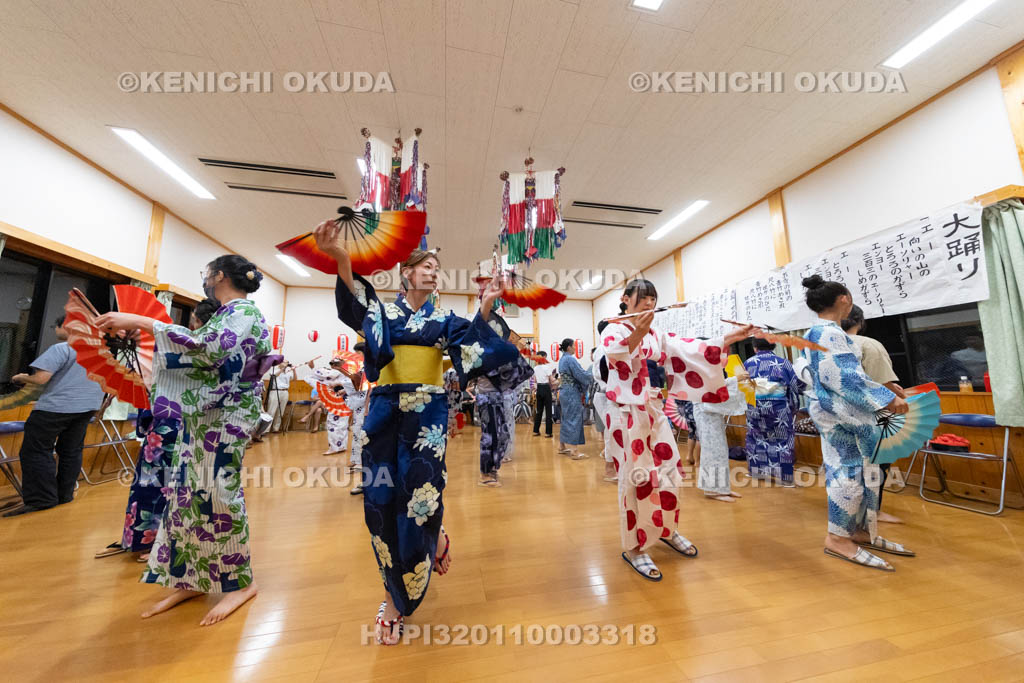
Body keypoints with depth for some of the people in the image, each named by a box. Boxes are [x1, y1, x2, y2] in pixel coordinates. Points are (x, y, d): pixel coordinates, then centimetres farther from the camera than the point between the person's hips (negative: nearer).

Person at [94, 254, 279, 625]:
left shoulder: (244, 311, -10)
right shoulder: (226, 314, 18)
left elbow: (211, 349, -26)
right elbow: (206, 358, 23)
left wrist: (143, 323, -21)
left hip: (225, 417, -9)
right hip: (201, 415, 9)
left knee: (216, 493, -4)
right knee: (187, 491, 12)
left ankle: (239, 582, 13)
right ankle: (189, 578, 26)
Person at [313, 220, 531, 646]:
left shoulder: (444, 319, 11)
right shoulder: (383, 310, 9)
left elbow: (474, 338, -8)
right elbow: (357, 303, -15)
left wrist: (485, 307, -26)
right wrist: (340, 258, -34)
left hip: (428, 412, 0)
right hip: (386, 410, 1)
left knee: (418, 494, -3)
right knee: (383, 495, 4)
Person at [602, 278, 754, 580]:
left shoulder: (656, 336, 13)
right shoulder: (613, 330, -5)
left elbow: (688, 350, 3)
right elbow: (614, 354, -26)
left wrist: (727, 340, -6)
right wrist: (637, 334, -41)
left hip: (654, 412, 6)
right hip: (628, 414, -6)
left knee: (667, 473, 14)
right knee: (636, 479, 1)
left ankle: (666, 530, 39)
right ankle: (633, 547, 20)